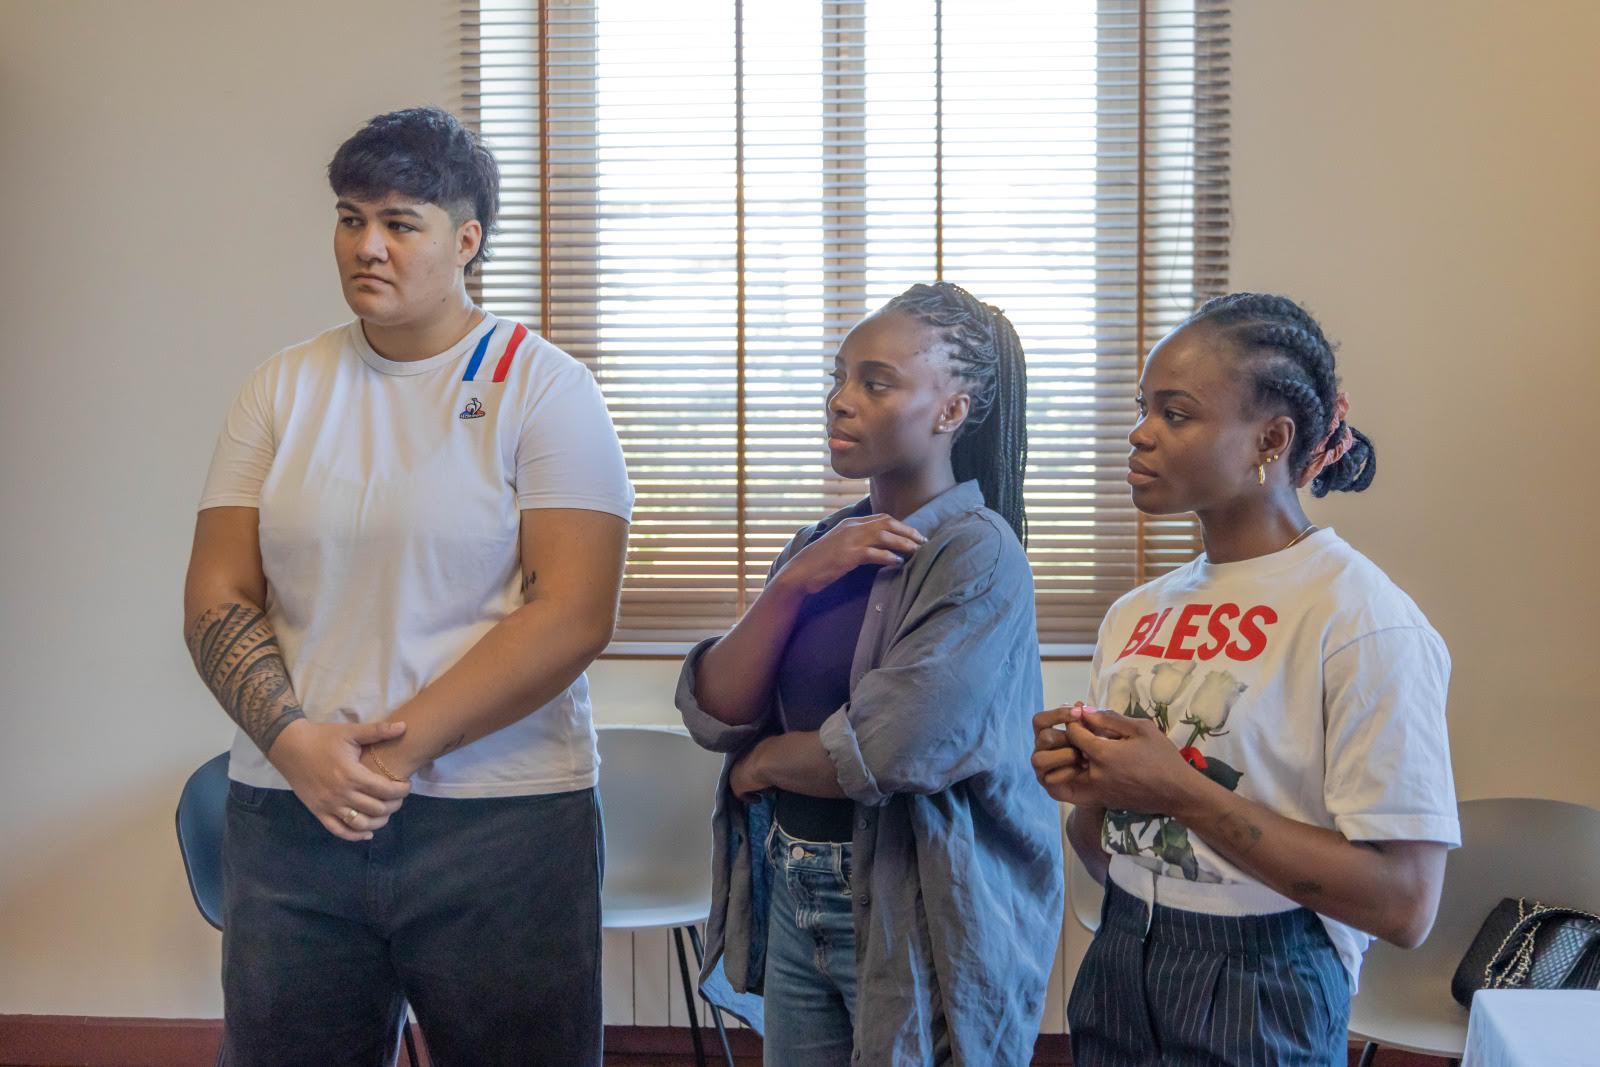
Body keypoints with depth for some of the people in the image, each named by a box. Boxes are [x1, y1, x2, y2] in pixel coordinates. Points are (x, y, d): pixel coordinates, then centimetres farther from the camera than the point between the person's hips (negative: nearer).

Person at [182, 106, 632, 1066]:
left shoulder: (542, 388, -3)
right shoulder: (285, 389, 8)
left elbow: (574, 616, -12)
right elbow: (217, 599, 5)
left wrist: (402, 745, -15)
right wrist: (295, 742, -10)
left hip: (500, 819, -3)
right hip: (288, 817, 3)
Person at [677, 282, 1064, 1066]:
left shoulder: (978, 554, -15)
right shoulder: (824, 543, 7)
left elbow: (885, 753, -25)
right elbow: (712, 715, -1)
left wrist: (763, 763, -7)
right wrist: (793, 583, -14)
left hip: (916, 917, -6)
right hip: (792, 897, 7)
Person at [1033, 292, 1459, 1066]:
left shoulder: (1361, 617, -15)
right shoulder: (1135, 616, 5)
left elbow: (1403, 902, -21)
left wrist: (1183, 792, -23)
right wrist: (1086, 788, -9)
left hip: (1260, 1005, -6)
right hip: (1115, 981, 6)